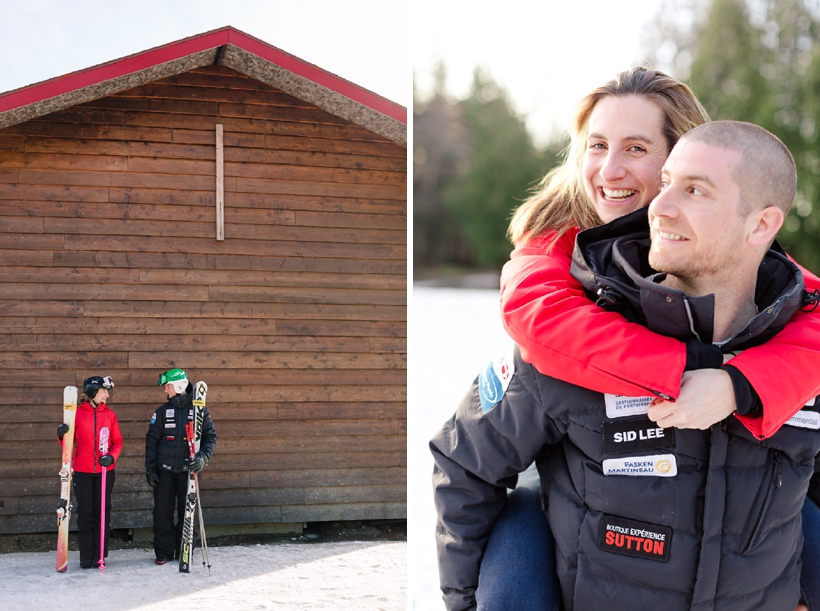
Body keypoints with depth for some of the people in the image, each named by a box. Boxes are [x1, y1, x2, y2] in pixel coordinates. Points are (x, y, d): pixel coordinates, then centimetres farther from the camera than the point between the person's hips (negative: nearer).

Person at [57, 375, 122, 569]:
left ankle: (100, 556, 9)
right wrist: (62, 435, -18)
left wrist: (112, 456, -13)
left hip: (105, 470, 1)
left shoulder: (110, 414, 6)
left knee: (102, 511, 3)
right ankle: (86, 557, 7)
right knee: (85, 513, 2)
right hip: (82, 471, -1)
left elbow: (117, 441, 5)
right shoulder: (77, 413, 1)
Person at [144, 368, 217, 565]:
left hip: (188, 470, -1)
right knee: (162, 511, 1)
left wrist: (203, 457, -17)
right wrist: (150, 469, -1)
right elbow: (151, 440, 6)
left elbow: (211, 436, 1)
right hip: (164, 471, 1)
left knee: (187, 512, 4)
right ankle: (163, 552, 10)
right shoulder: (162, 411, 6)